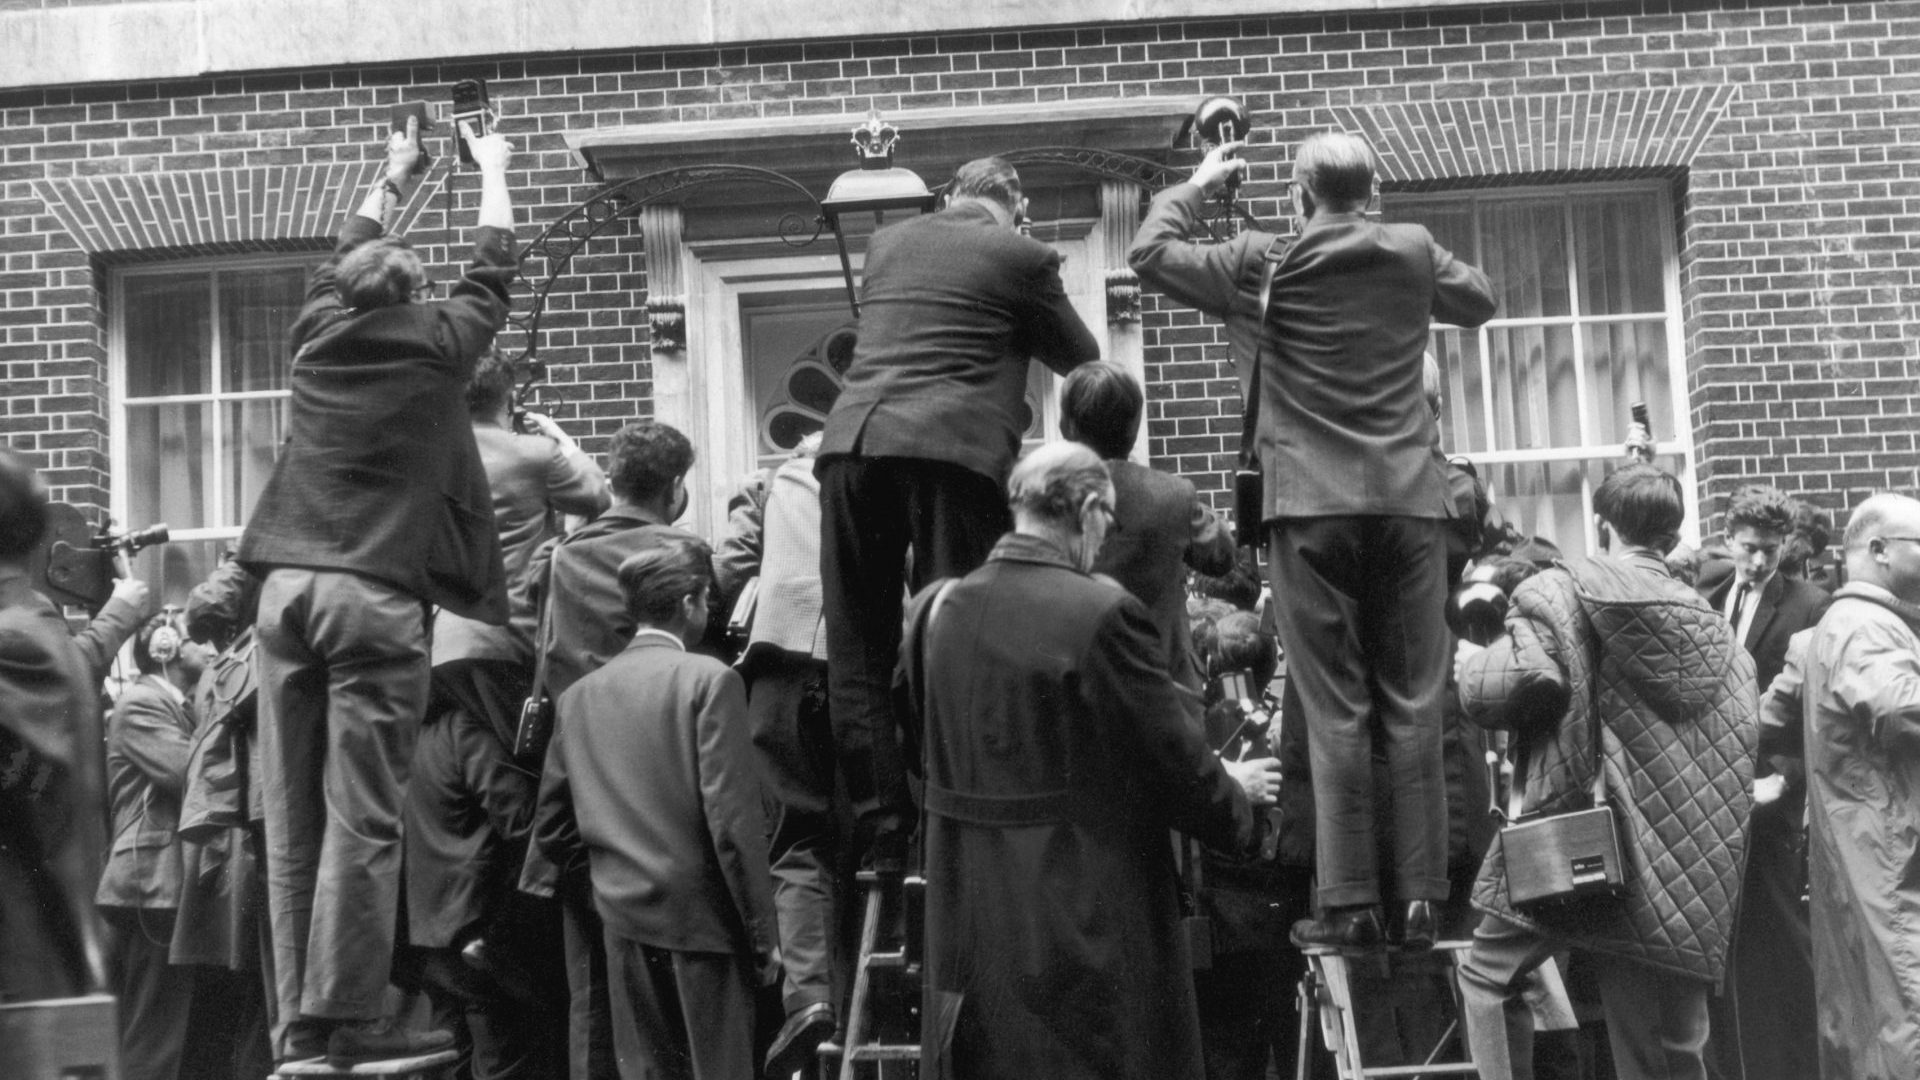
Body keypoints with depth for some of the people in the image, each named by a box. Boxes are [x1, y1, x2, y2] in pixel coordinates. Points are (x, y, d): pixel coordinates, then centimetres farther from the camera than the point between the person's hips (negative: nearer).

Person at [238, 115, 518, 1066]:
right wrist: (492, 168, 35)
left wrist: (395, 176, 48)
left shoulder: (322, 330, 13)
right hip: (374, 594, -5)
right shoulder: (434, 343, 3)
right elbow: (493, 270, 20)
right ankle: (346, 1018, -5)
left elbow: (345, 258, 33)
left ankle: (296, 1016, 7)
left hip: (286, 585, 5)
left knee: (292, 817, 4)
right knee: (362, 819, -5)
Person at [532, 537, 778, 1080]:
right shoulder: (709, 680, -9)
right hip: (702, 918, -5)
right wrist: (762, 932, -8)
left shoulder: (579, 694, 8)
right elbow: (735, 819, -13)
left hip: (623, 920, 5)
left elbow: (550, 818, 10)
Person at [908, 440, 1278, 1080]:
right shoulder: (1103, 614, -17)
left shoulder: (937, 609, 1)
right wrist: (1238, 794, 9)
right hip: (1091, 929, -6)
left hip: (966, 930, 6)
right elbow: (1179, 765, -12)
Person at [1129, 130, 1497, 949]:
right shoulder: (1413, 253, 8)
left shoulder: (1262, 264, 0)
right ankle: (1420, 898, 5)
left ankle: (1349, 903, -2)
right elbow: (1479, 301, 26)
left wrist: (1195, 187, 23)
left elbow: (1148, 253, 10)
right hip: (1409, 500, 2)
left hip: (1313, 506, -2)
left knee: (1336, 711, -1)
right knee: (1413, 707, 5)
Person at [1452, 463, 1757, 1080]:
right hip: (1685, 867, 5)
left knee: (1487, 976, 15)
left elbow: (1521, 682, -17)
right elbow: (1740, 747, 15)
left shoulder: (1564, 592, -1)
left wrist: (1468, 661, 4)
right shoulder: (1713, 627, 14)